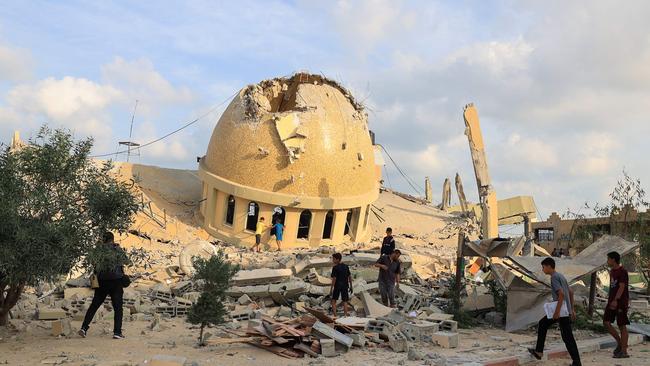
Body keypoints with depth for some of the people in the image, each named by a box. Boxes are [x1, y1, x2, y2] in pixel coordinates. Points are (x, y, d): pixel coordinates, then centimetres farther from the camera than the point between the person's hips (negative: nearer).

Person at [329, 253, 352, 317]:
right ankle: (345, 316, 6)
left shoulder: (335, 268, -12)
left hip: (337, 286, -4)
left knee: (333, 300, 9)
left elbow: (334, 279, -15)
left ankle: (335, 316, 3)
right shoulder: (346, 266, 4)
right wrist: (351, 286, 16)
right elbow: (350, 277, 7)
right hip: (345, 286, 4)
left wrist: (331, 289, -11)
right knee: (345, 301, 10)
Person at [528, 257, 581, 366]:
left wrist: (557, 311, -23)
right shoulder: (560, 276, 16)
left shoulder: (554, 277, -14)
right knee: (542, 324, 14)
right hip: (565, 310, 10)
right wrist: (572, 309, 22)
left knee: (567, 337, -4)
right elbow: (571, 292, 20)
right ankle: (539, 351, 15)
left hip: (562, 311, -10)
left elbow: (561, 294, -24)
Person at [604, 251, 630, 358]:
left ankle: (624, 351, 4)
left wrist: (616, 300, -27)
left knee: (622, 326, -2)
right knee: (606, 322, 2)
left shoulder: (622, 271, -13)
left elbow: (622, 287, -20)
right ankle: (619, 342, 17)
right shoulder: (612, 271, 14)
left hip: (621, 302, -8)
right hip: (612, 301, 8)